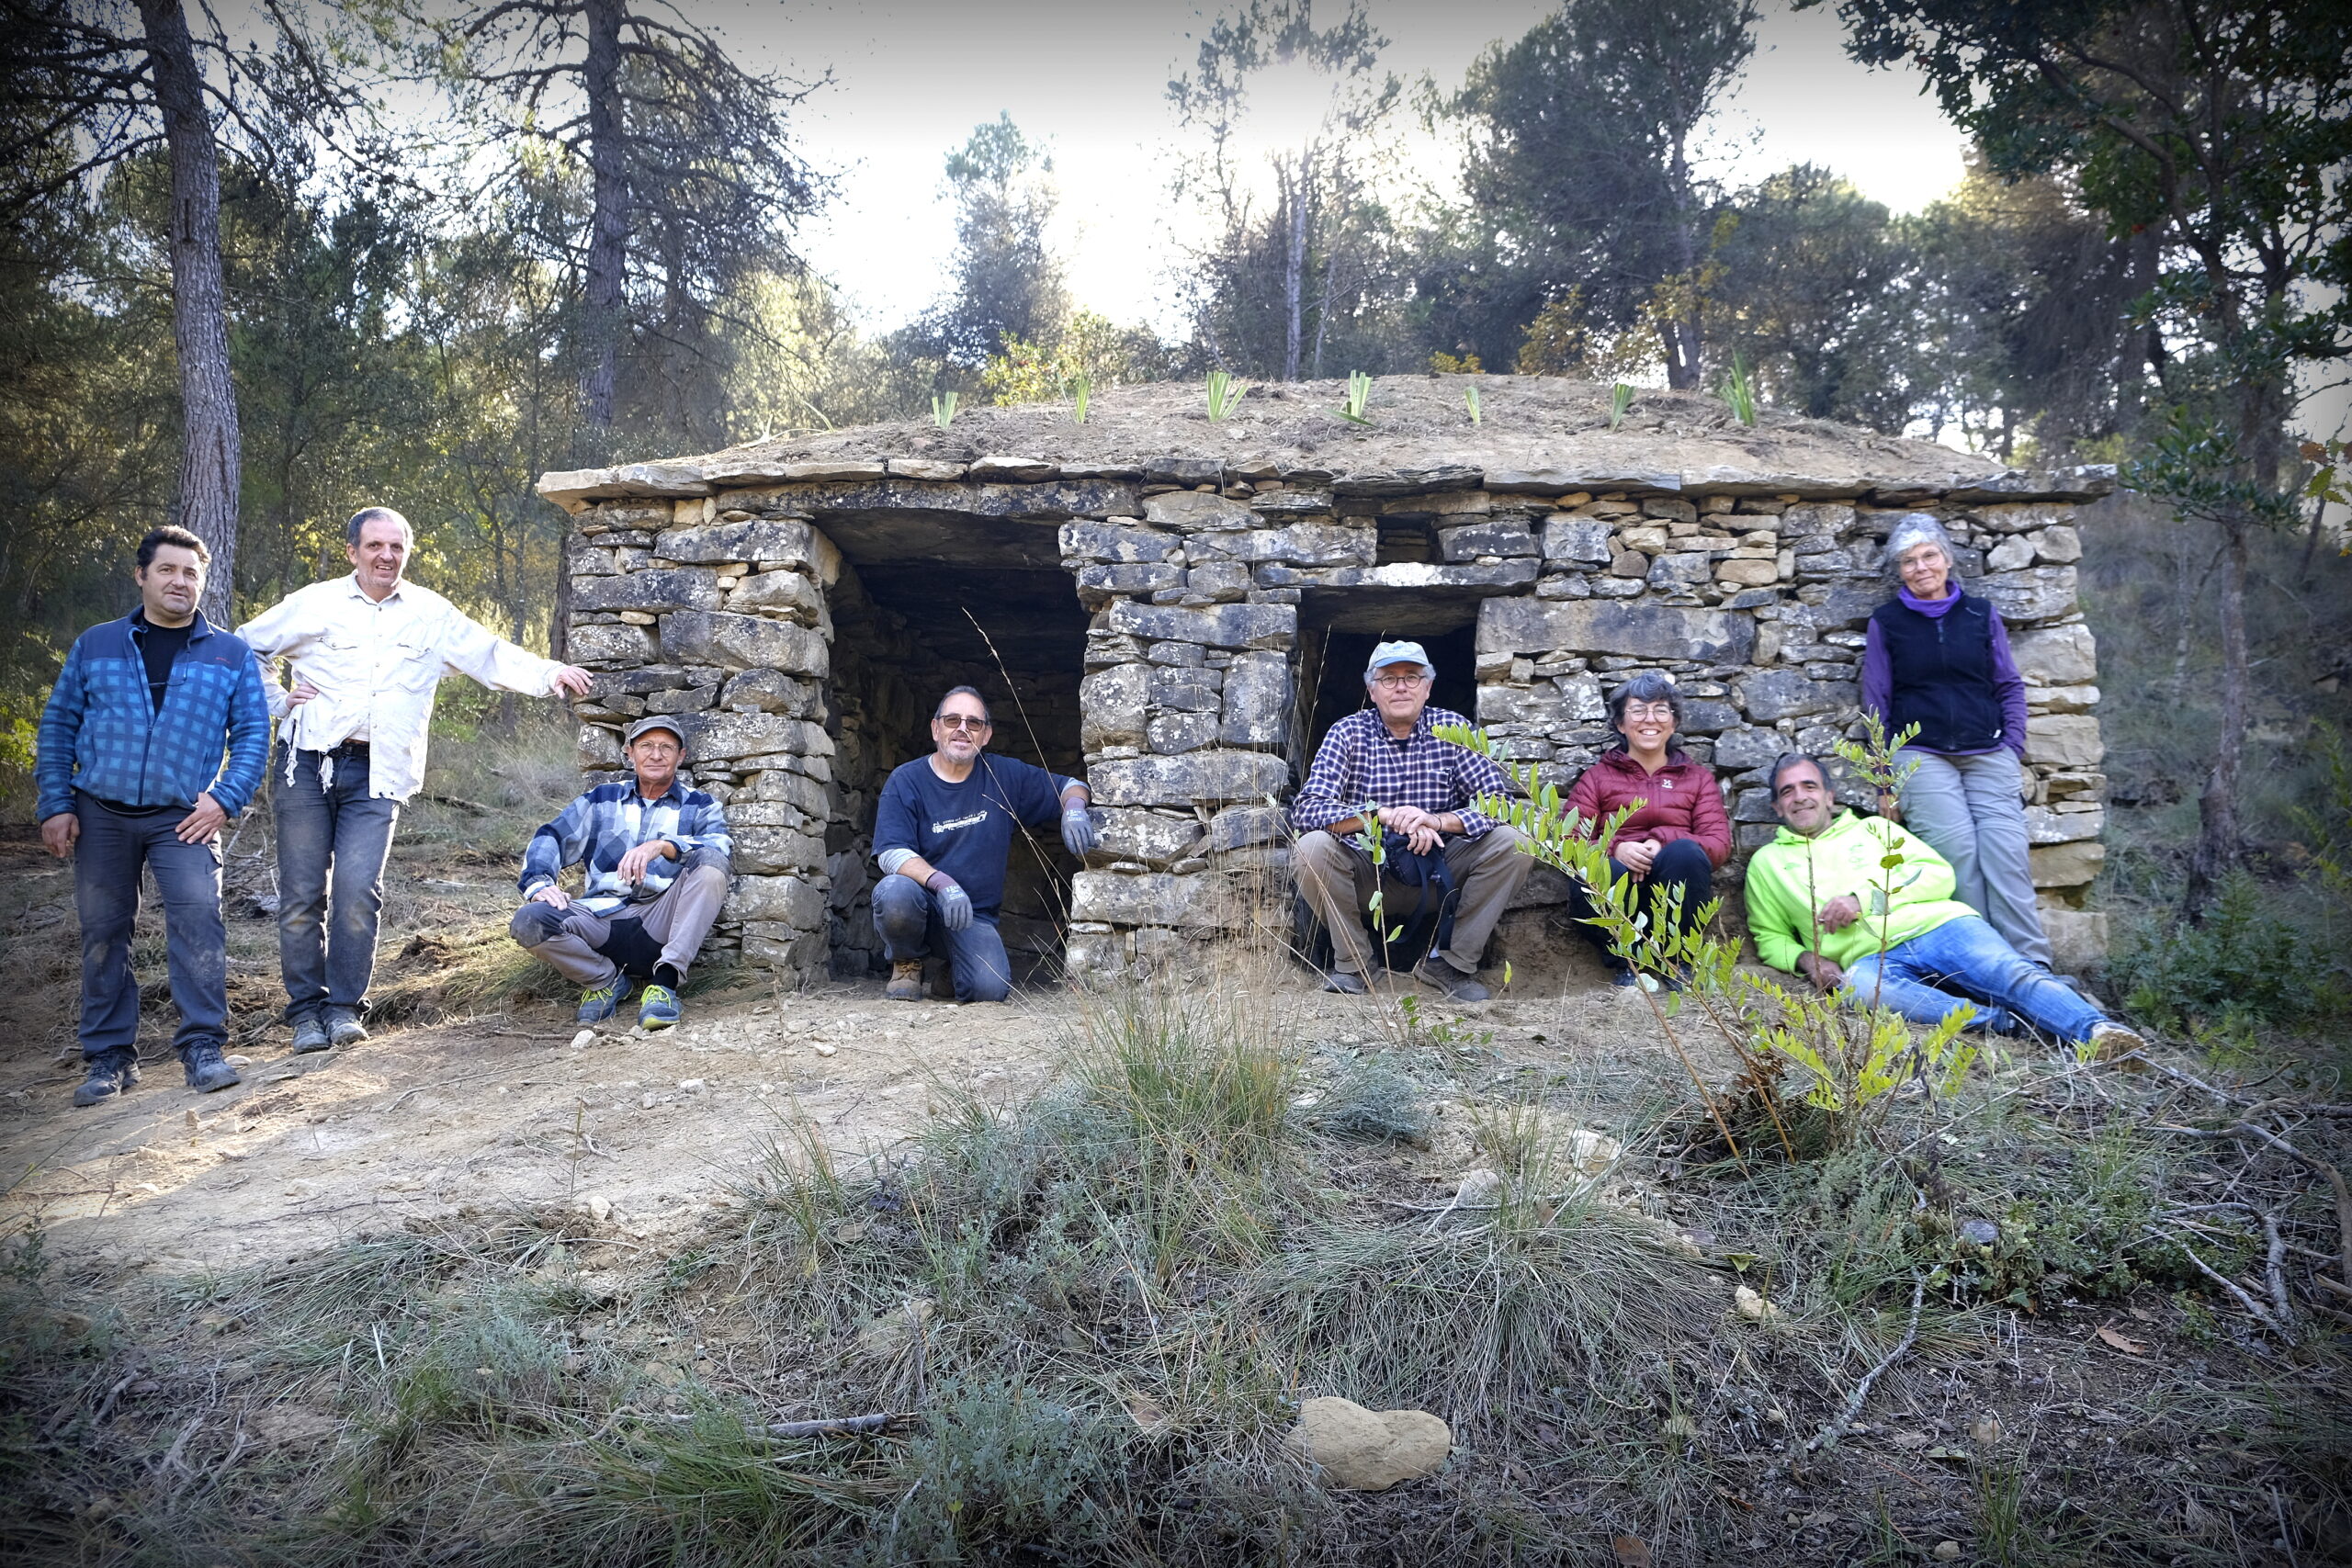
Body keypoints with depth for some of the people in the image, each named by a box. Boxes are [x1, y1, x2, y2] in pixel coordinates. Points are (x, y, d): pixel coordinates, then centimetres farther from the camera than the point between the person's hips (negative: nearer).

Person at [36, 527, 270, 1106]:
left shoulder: (231, 655, 6)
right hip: (101, 814, 2)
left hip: (184, 818, -2)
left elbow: (253, 732, 3)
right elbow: (58, 726, 9)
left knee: (198, 915, -18)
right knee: (102, 931, 5)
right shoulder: (95, 646, 8)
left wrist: (224, 798, -9)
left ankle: (202, 1047, -12)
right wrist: (56, 805, 1)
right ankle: (110, 1056, 16)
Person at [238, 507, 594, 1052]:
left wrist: (551, 674, -12)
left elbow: (491, 656, 3)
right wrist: (278, 702, 5)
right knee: (302, 892, 0)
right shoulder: (314, 603, 6)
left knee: (358, 889, -11)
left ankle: (344, 1007, 2)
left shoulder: (430, 613, 9)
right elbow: (243, 648, 16)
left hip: (377, 775, 0)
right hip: (308, 763, 0)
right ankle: (306, 1011, 11)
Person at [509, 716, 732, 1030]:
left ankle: (665, 981, -28)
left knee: (710, 863, -28)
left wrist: (663, 846, -27)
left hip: (661, 922, -2)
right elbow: (550, 837, 13)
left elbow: (720, 845, -9)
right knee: (528, 922, -25)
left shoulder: (698, 805, 13)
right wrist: (538, 883, -9)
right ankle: (605, 979, 1)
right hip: (599, 919, 2)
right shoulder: (601, 800, 21)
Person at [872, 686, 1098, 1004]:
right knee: (894, 892, -38)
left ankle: (957, 965, 16)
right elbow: (891, 853, -15)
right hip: (920, 902, -2)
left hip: (975, 917, 2)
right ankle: (907, 962, -2)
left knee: (990, 989, -24)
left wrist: (1074, 808, -12)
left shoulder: (1004, 776, 5)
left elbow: (1069, 786, 14)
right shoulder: (905, 781, -4)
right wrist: (941, 882, -32)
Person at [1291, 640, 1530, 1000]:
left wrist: (1438, 820, -30)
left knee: (1512, 843, -21)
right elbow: (1305, 809, -20)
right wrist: (1383, 815, -33)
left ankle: (1449, 962, -6)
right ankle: (1352, 960, -5)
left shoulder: (1452, 729, -2)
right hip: (1369, 873, -1)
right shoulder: (1348, 733, -6)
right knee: (1312, 848, -30)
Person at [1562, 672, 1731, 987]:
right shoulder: (1596, 778, 16)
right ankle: (1622, 964, -9)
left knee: (1685, 853, -32)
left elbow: (1719, 844, 3)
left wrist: (1662, 842, -17)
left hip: (1674, 893, 1)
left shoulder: (1699, 778, 19)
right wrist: (1615, 848, -20)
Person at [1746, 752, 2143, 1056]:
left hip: (1940, 926, 2)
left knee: (2012, 974, -27)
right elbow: (1770, 937, 23)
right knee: (1857, 985, -38)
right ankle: (2006, 1020, -36)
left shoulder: (1873, 827, 23)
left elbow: (1939, 874, 11)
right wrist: (1804, 958, -1)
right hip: (1873, 958, -2)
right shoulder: (1767, 862, 22)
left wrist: (1863, 896, -4)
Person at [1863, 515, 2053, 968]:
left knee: (2005, 853, -15)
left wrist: (2014, 752, 5)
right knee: (1959, 853, -18)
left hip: (1989, 756, 2)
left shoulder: (1981, 614, 13)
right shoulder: (1886, 622, 9)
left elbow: (2010, 686, 15)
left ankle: (2032, 963, -14)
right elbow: (1877, 704, 9)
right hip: (1922, 757, -1)